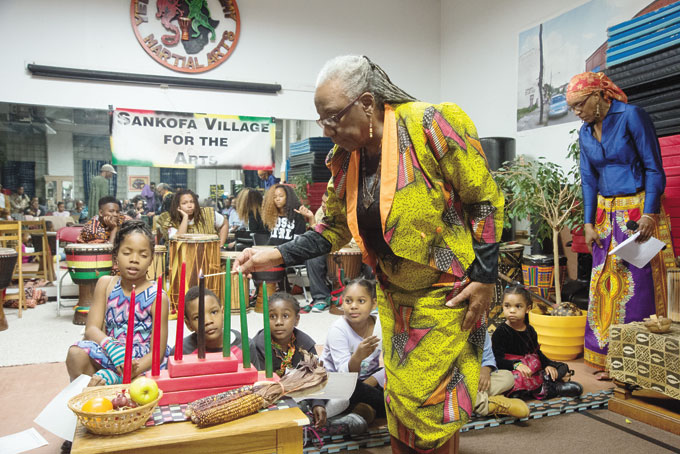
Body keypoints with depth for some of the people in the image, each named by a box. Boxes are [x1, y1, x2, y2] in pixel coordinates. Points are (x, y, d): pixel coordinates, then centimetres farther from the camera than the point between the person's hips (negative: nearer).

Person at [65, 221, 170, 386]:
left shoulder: (157, 297, -9)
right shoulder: (105, 284, 4)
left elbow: (157, 352, -11)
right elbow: (91, 328, -3)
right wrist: (111, 346, -27)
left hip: (143, 364, -4)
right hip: (109, 357, 4)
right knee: (77, 353, -24)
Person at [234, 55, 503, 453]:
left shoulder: (430, 126, -20)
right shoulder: (346, 158, -1)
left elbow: (486, 199, -14)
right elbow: (336, 228, 7)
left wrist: (485, 277, -15)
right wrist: (277, 255, -4)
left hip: (446, 293, -5)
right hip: (394, 296, 6)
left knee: (433, 398, 3)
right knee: (399, 396, 16)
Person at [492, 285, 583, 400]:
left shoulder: (530, 330, 10)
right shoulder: (500, 332, -10)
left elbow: (537, 352, 20)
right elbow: (497, 360, -17)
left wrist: (548, 364, 0)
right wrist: (516, 364, -33)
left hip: (534, 368, 7)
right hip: (511, 370, -6)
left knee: (562, 368, 1)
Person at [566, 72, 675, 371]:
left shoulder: (631, 116, -8)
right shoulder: (585, 133, 10)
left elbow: (654, 168, -9)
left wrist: (648, 214, -16)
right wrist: (588, 223, 4)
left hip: (638, 210, -6)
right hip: (606, 214, 6)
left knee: (638, 284, -4)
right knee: (604, 284, 5)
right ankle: (608, 357, 16)